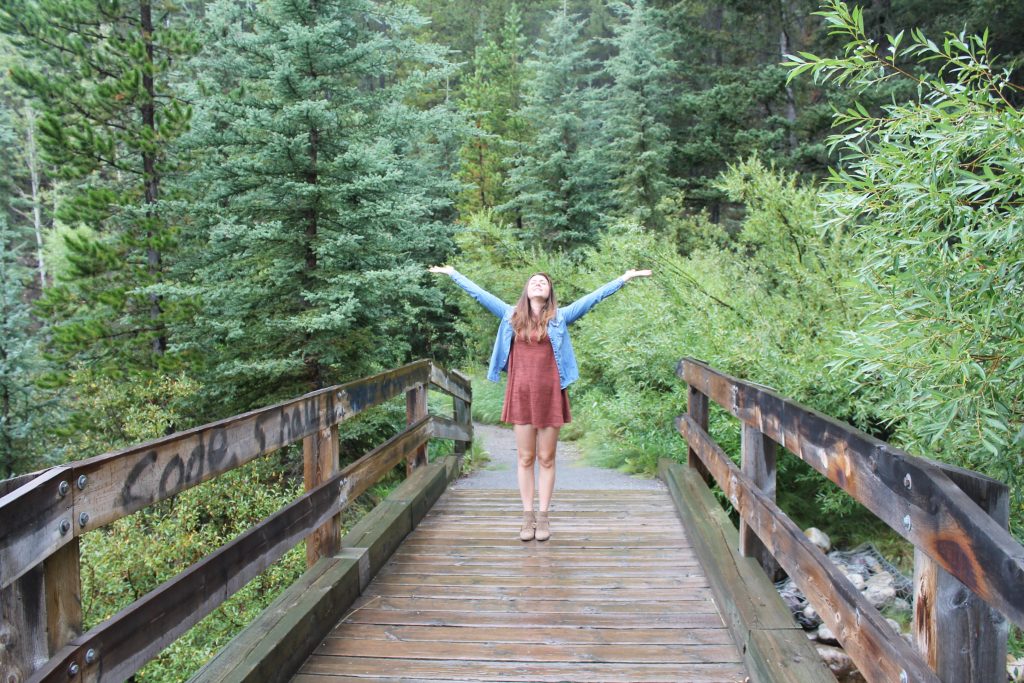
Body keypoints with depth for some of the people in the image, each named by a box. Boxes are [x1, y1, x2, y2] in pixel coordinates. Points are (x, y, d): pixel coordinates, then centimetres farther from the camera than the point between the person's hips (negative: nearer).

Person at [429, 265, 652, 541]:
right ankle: (528, 517, 14)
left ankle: (543, 517, 14)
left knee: (546, 458, 5)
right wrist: (453, 273, 19)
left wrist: (624, 278, 0)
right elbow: (479, 293, 14)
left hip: (550, 394, -1)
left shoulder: (560, 317, 5)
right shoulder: (511, 315, 8)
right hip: (521, 394, 1)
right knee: (525, 458, 6)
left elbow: (592, 297, 3)